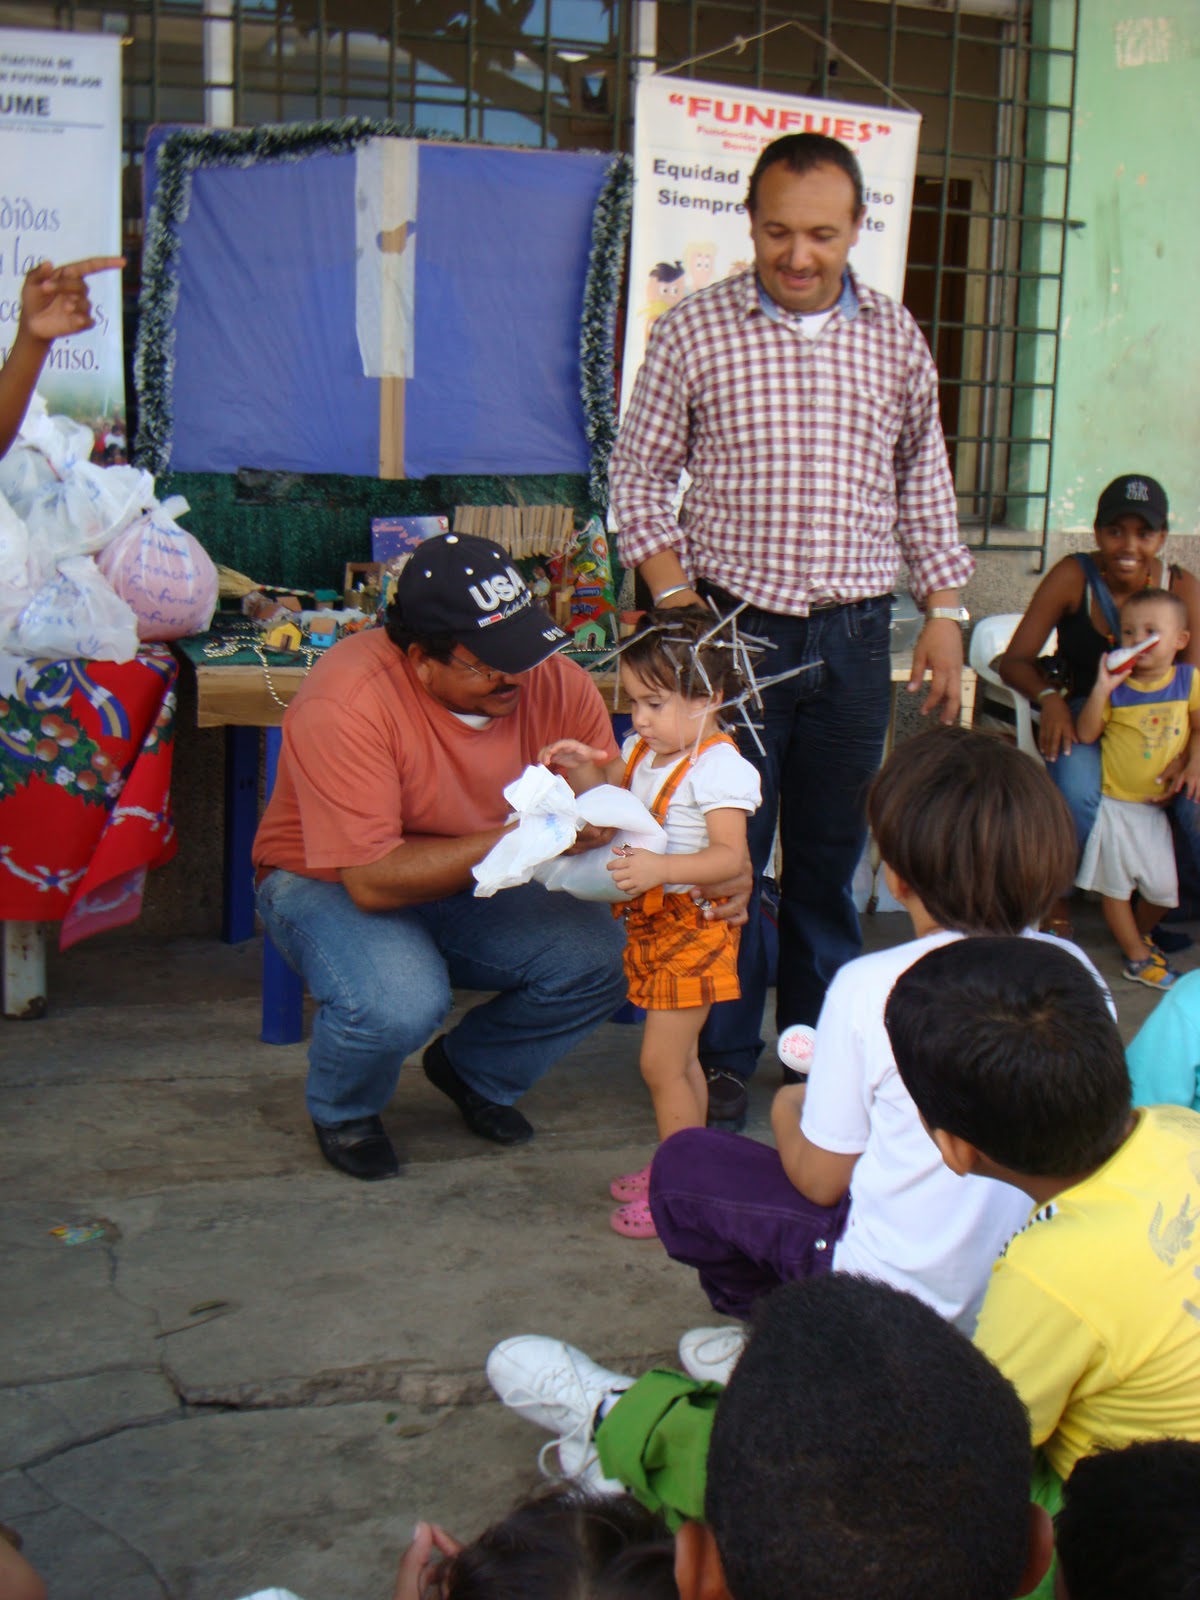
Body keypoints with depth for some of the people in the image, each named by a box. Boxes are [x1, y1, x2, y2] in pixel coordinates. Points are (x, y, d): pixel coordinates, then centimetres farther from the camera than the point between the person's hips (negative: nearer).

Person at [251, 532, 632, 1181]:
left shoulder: (553, 681, -15)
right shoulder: (346, 703, -30)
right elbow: (373, 879, -33)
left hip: (473, 891, 5)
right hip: (330, 883, -5)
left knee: (603, 956, -18)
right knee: (399, 1003, -35)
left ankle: (474, 1071, 13)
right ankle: (342, 1112, 3)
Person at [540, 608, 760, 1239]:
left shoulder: (719, 767, -20)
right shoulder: (644, 750, 6)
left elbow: (730, 856, -28)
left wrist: (659, 868, -41)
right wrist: (583, 770, -2)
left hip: (693, 928, -9)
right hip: (652, 922, 9)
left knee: (661, 1063, -6)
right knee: (677, 1058, 19)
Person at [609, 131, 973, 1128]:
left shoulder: (896, 337, 7)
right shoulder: (694, 331, -2)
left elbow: (924, 481, 16)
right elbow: (641, 476, 2)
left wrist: (944, 610, 10)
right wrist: (676, 603, -9)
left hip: (855, 633, 3)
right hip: (734, 624, -2)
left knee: (832, 849, 11)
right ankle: (723, 1056, 15)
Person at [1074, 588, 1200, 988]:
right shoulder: (1116, 686, -8)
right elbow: (1085, 734, -13)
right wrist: (1101, 688, -22)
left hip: (1155, 804, 2)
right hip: (1113, 801, -2)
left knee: (1162, 886, 6)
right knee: (1115, 883, 4)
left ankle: (1141, 933, 36)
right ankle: (1137, 955, 22)